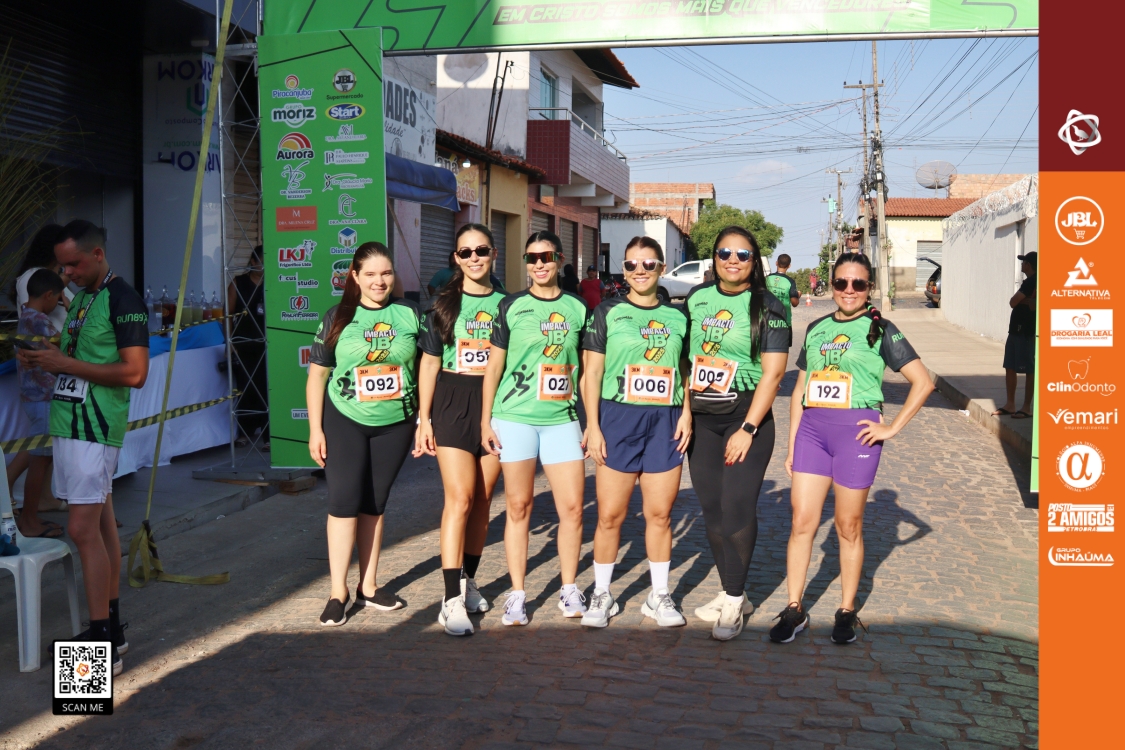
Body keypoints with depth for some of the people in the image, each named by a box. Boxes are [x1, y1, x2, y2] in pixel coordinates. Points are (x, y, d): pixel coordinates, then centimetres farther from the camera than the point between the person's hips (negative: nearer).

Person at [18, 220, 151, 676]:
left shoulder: (123, 300, -12)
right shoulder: (80, 298, 16)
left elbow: (134, 372, -19)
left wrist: (66, 363, -17)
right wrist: (42, 359, 5)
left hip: (95, 428, -9)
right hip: (68, 422, 9)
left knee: (83, 530, -11)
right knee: (101, 524, 12)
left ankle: (103, 647, -7)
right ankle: (111, 628, 20)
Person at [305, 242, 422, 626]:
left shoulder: (410, 313, 0)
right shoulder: (337, 317, -2)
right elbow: (317, 376, 0)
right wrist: (315, 430, -4)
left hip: (395, 424, 2)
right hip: (345, 422, -1)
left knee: (374, 504, 11)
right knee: (344, 502, -7)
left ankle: (368, 587, 21)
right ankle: (338, 592, 2)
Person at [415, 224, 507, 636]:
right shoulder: (444, 304, 4)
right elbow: (429, 363, 4)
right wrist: (423, 418, -1)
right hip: (452, 403, -2)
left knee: (482, 498, 7)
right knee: (459, 498, -11)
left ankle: (468, 580, 23)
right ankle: (453, 599, -11)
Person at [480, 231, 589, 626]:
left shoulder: (576, 308, 9)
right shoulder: (511, 306, 4)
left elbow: (585, 370, 12)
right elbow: (493, 367, 6)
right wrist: (486, 420, 2)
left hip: (562, 419, 1)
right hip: (514, 418, -1)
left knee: (572, 507, -1)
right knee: (518, 507, 4)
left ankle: (569, 590, 16)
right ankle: (517, 594, 13)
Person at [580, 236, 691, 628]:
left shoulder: (677, 316, 10)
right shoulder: (608, 312, 2)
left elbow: (686, 371, 16)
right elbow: (592, 374, 1)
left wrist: (686, 412, 2)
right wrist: (592, 426, -6)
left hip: (665, 421, 2)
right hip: (618, 417, -2)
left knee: (660, 514, 7)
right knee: (610, 514, 0)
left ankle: (659, 596, 20)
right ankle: (602, 595, 16)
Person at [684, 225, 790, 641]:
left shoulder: (767, 307, -5)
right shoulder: (697, 299, 8)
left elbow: (773, 372, -10)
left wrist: (748, 429, -16)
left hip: (747, 415, -5)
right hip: (701, 418, 5)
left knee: (738, 508, -8)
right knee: (711, 509, 8)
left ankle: (734, 600, 4)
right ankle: (732, 593, 21)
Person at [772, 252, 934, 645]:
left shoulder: (879, 329, 0)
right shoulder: (816, 328, 13)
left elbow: (923, 381, -4)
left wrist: (892, 428, -8)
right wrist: (792, 444, 12)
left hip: (855, 429, -4)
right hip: (812, 427, 4)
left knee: (848, 527, 5)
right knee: (802, 522, 1)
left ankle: (847, 611, 19)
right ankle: (794, 610, 11)